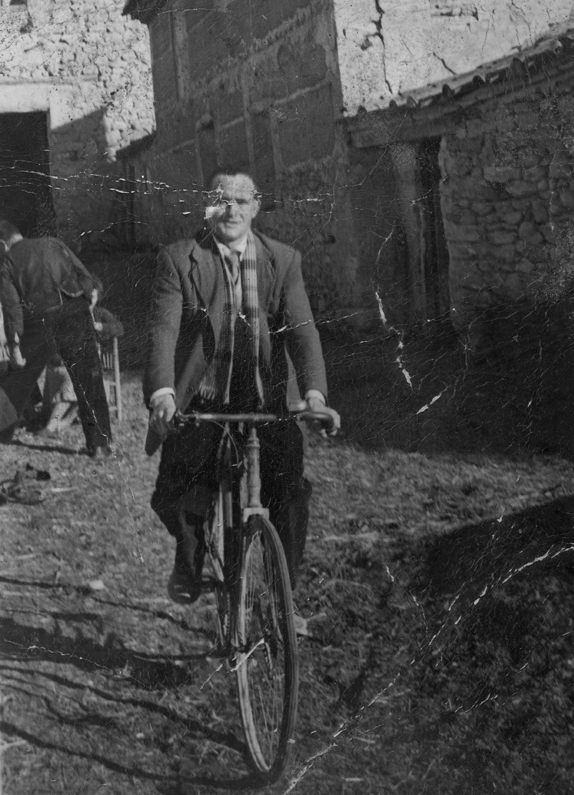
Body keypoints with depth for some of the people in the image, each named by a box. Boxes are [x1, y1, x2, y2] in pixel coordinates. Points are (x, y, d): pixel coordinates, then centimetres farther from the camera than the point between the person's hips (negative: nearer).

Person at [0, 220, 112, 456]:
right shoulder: (53, 244, 15)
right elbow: (85, 278, 8)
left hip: (39, 321, -1)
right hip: (74, 313, 1)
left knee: (19, 378, 17)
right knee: (88, 381, 5)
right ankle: (99, 443, 2)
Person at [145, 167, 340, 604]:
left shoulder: (284, 260, 4)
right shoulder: (178, 259, -1)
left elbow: (302, 328, -7)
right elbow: (163, 330, -12)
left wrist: (314, 393, -24)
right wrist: (162, 393, -30)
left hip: (269, 400, 1)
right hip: (201, 399, -1)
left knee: (290, 497, -11)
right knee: (172, 498, -10)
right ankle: (189, 553, 25)